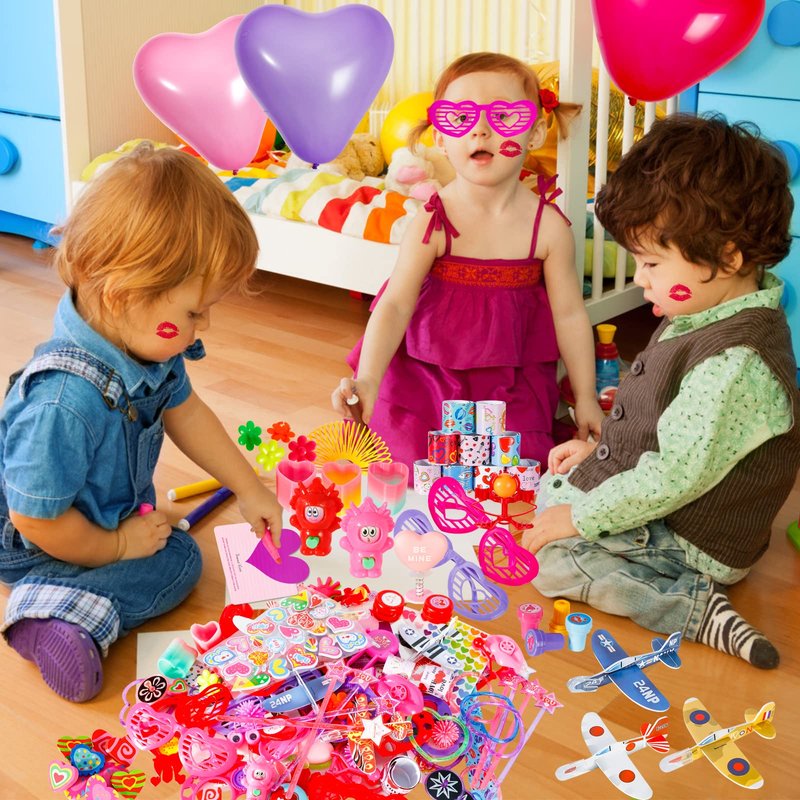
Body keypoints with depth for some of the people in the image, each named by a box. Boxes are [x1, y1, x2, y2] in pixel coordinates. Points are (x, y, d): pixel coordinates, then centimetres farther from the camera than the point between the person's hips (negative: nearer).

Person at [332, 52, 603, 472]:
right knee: (417, 466, -4)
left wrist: (585, 398, 1)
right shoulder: (431, 224, -16)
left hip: (512, 381, 1)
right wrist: (366, 380, -36)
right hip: (430, 372, -1)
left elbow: (569, 314, -3)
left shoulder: (548, 226, -11)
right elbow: (395, 305, -21)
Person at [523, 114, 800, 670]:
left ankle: (697, 609, -14)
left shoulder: (735, 363, -32)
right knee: (554, 486, 19)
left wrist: (581, 517, -21)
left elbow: (677, 476, -30)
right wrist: (601, 448, 11)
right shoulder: (706, 316, 0)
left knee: (554, 561, -20)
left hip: (694, 538, -10)